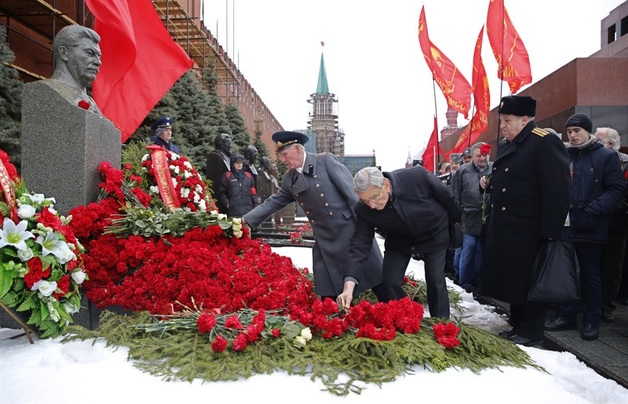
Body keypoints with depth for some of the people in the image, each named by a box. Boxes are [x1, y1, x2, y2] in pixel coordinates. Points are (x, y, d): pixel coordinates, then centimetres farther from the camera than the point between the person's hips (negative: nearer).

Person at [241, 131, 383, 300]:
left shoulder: (326, 160, -8)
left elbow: (352, 191, -11)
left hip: (351, 229, -5)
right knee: (327, 294, 7)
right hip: (325, 241, 5)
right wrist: (246, 219, 13)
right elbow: (273, 202, 17)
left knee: (374, 278, 4)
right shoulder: (289, 179, 9)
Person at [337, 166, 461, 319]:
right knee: (389, 282, -5)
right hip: (399, 241, 2)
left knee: (436, 281, -3)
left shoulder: (417, 176, -35)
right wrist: (349, 285, -41)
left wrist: (458, 222, 3)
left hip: (434, 236, -1)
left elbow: (447, 197, -17)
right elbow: (360, 244, -29)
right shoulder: (364, 210, -28)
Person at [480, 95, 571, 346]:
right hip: (504, 229, 9)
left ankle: (531, 332, 16)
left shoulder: (545, 142, -13)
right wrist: (490, 183, 6)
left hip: (528, 231, -8)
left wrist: (549, 232, -21)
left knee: (527, 280, 2)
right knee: (510, 277, 15)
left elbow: (556, 191, -19)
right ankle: (517, 325, 29)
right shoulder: (505, 146, 15)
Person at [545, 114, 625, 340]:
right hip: (563, 226, 4)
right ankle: (566, 316, 23)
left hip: (590, 228, -3)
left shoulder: (606, 156, -1)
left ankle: (591, 322, 18)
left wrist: (592, 211, -17)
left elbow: (617, 189, -6)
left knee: (590, 276, 7)